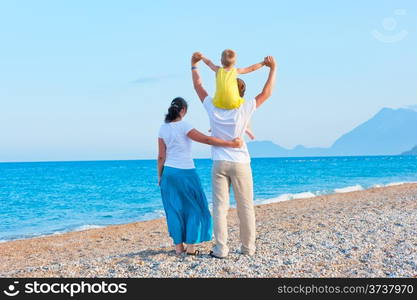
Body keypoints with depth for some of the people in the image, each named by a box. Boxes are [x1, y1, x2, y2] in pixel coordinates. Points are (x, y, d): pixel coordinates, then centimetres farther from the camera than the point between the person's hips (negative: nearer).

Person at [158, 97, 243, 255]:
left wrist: (160, 176, 12)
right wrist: (231, 143, -23)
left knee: (175, 209, 11)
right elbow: (207, 139, -22)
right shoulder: (184, 126, -13)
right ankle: (190, 246, 6)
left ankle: (178, 245, 12)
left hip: (169, 172, 5)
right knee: (194, 208, 8)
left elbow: (161, 156, 3)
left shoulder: (163, 128, 2)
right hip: (186, 172, -5)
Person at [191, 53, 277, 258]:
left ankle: (221, 249, 0)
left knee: (220, 207, 3)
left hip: (219, 164, 2)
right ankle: (248, 247, 12)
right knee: (245, 207, 6)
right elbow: (266, 93, 2)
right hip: (240, 163, -2)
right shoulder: (243, 110, -7)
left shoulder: (212, 107, -2)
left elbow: (198, 86, 13)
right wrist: (273, 68, 12)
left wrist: (194, 65, 26)